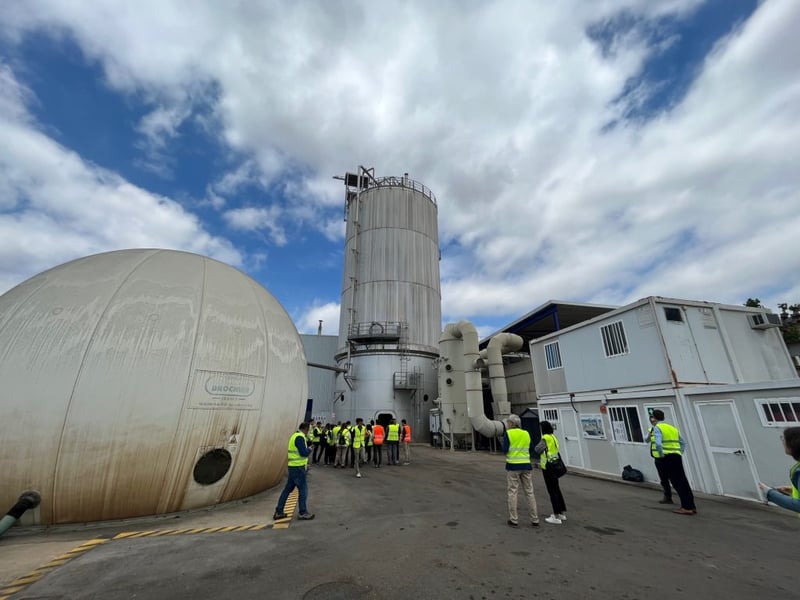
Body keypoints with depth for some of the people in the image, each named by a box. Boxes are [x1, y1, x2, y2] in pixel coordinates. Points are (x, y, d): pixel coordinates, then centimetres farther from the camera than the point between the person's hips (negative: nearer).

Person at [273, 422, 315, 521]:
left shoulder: (294, 435, 11)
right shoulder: (300, 437, -19)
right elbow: (303, 452, -24)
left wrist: (306, 450, 8)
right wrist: (309, 450, -5)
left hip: (293, 466, 9)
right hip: (298, 467, -9)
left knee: (288, 488, 15)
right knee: (303, 489, 2)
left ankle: (279, 512, 21)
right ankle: (303, 513, 11)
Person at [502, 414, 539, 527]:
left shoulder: (508, 433, -7)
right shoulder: (526, 433, 7)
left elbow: (505, 450, -10)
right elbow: (529, 449, 11)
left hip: (513, 466, -4)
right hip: (526, 465, 4)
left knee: (512, 492, 4)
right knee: (529, 492, 13)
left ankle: (514, 520, 8)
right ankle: (535, 520, 19)